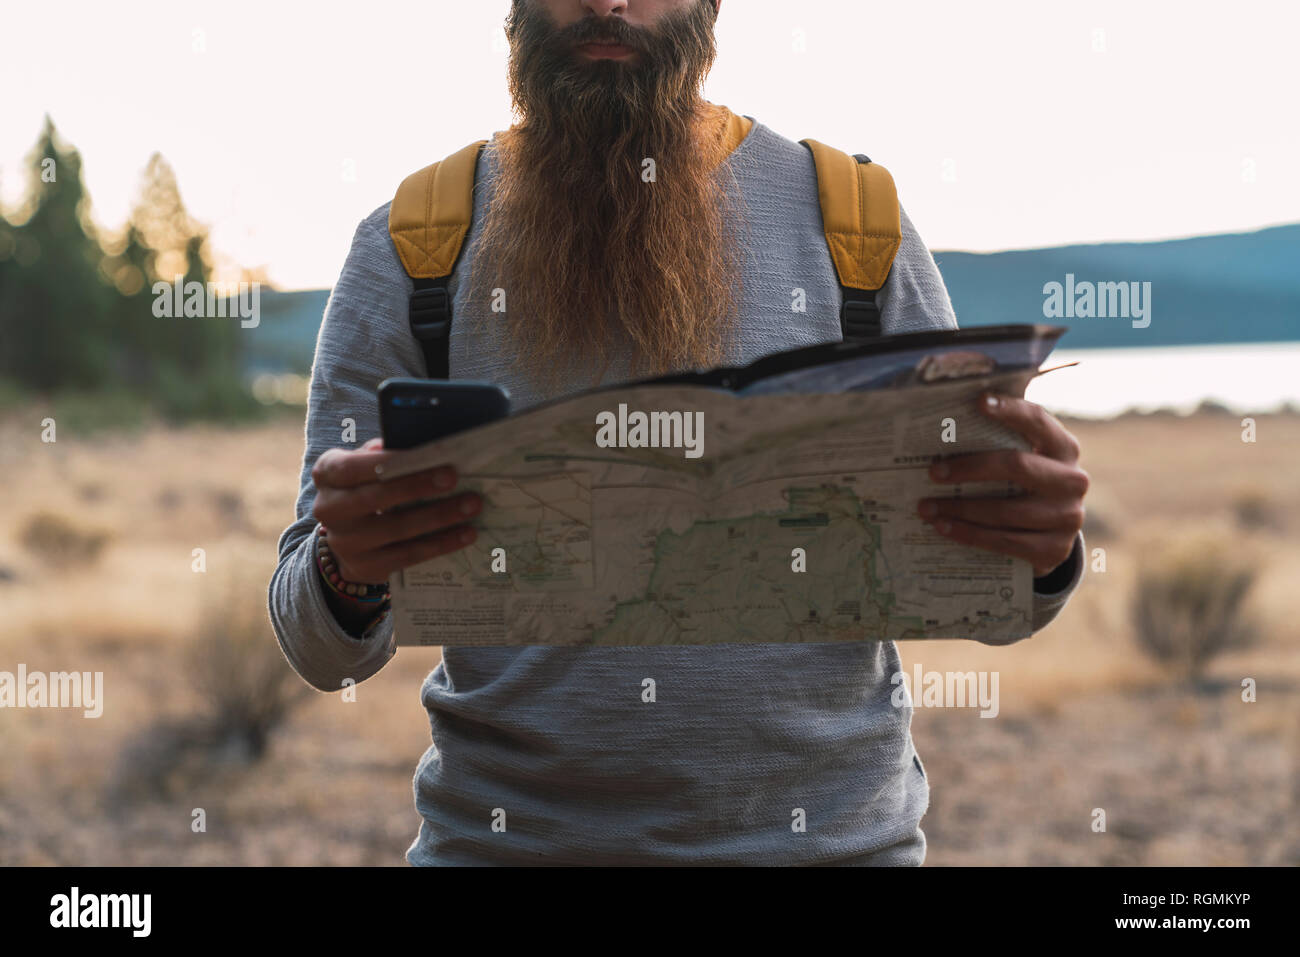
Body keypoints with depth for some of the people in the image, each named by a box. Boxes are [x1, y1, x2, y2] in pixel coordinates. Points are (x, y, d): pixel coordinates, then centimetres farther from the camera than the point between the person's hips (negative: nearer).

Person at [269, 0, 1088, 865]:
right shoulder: (411, 249, -1)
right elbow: (326, 655, -3)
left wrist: (1044, 550, -22)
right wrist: (346, 570, -26)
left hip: (830, 829, 1)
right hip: (504, 834, 0)